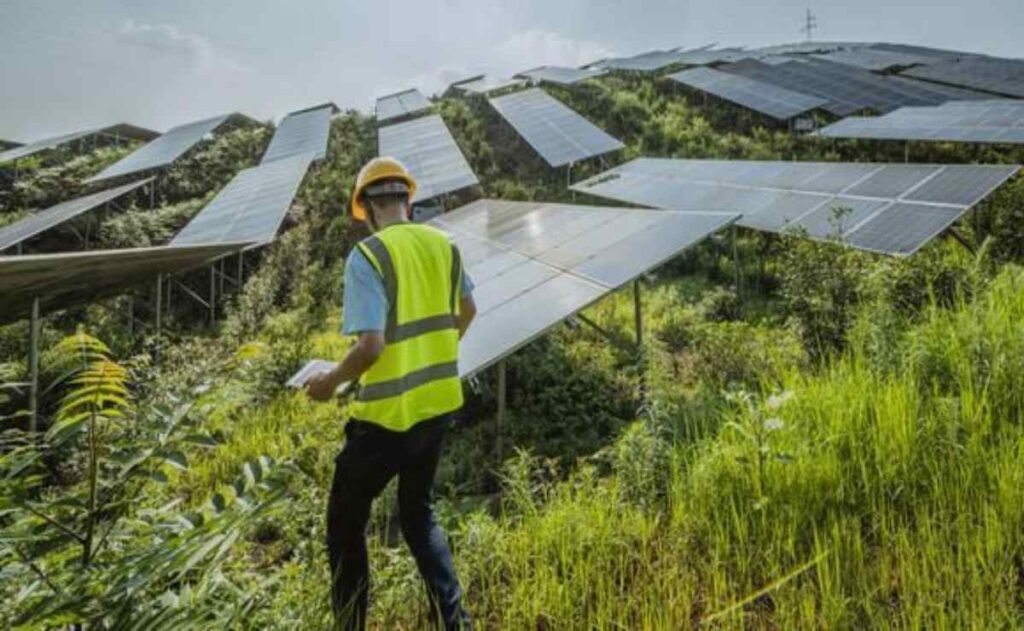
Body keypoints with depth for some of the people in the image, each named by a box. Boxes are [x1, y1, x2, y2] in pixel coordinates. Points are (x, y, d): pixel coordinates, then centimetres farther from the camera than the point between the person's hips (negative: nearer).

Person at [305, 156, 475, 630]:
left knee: (345, 521, 16)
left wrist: (330, 382, -6)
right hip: (439, 403, 6)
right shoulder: (444, 245, 3)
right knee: (418, 511, 25)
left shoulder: (367, 255, -17)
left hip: (390, 414, -6)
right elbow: (466, 311, 18)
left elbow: (371, 346, -24)